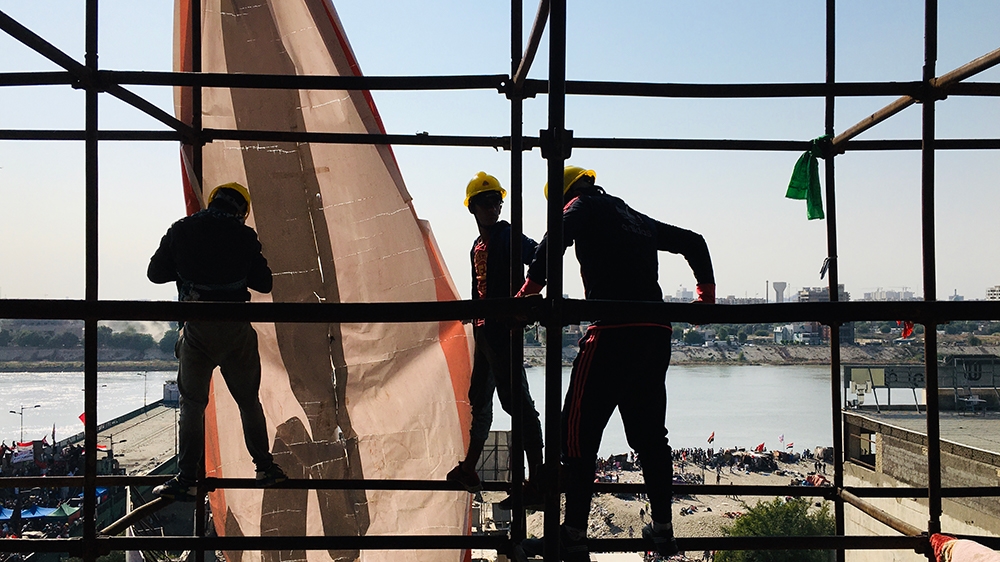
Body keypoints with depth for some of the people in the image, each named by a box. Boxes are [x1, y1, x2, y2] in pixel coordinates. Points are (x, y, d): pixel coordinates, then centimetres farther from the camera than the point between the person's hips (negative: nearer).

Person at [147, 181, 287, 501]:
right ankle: (265, 468, 21)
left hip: (197, 330, 0)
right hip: (236, 331, 0)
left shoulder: (180, 230, 1)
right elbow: (264, 284, 3)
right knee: (248, 400, 14)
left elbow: (155, 273, 8)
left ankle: (185, 481, 8)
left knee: (192, 405, 9)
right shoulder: (244, 235, -2)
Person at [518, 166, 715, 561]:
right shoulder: (636, 218, 26)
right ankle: (662, 529, 24)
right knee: (648, 432, 17)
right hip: (656, 335, 8)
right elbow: (693, 242, 33)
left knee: (578, 431, -4)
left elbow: (556, 239, -16)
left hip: (614, 332, -8)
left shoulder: (584, 206, 7)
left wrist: (530, 288, -15)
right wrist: (707, 291, 37)